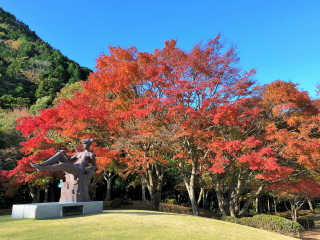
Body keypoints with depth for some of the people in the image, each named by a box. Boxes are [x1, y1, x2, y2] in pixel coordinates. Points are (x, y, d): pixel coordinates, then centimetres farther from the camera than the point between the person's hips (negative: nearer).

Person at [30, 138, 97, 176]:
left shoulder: (91, 154, 11)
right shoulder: (79, 153, 32)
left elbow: (95, 166, 11)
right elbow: (69, 160, 25)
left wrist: (91, 168, -13)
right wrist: (64, 153, 9)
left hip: (79, 170, -8)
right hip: (70, 169, 8)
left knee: (62, 165, -36)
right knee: (60, 153, -8)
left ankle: (41, 168, -37)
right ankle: (41, 165, -25)